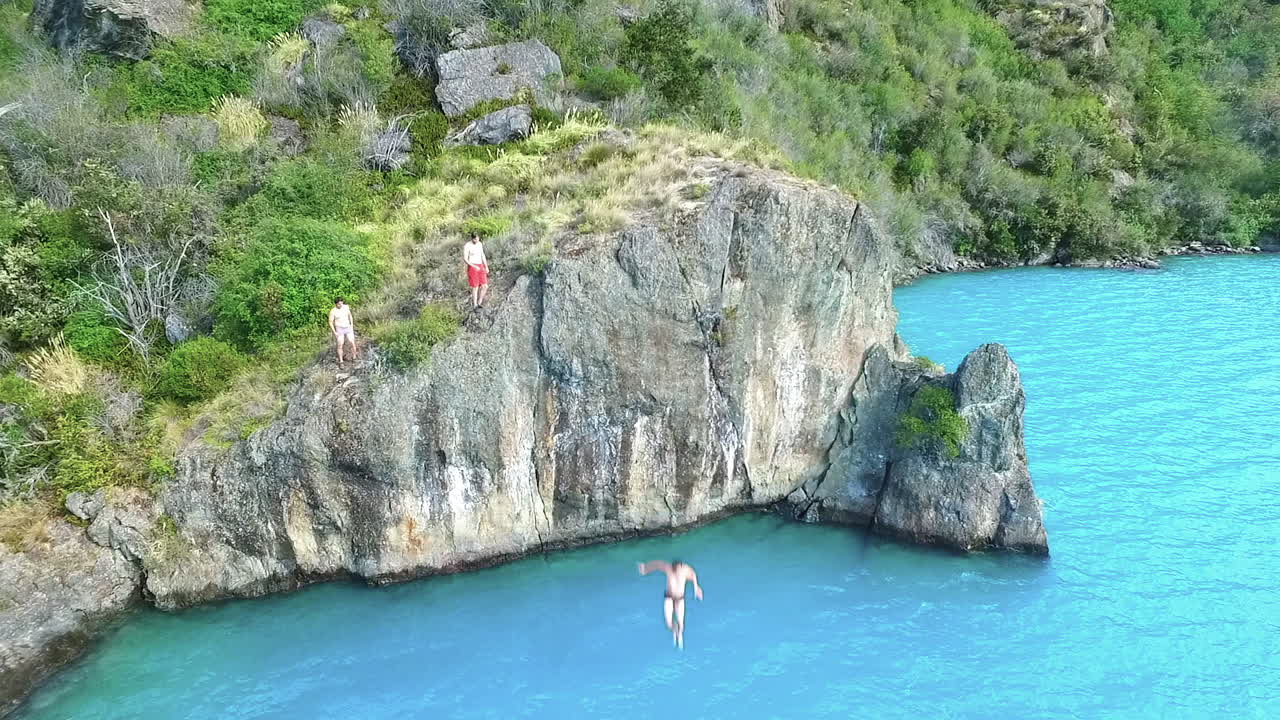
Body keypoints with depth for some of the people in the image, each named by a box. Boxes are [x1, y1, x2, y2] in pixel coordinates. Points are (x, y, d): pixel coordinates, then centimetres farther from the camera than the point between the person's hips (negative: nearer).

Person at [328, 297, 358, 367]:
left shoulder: (346, 307, -3)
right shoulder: (333, 311, -14)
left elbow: (350, 316, 13)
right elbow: (330, 322, -10)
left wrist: (351, 325, 9)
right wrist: (334, 332, -14)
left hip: (348, 328, 3)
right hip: (339, 329, -3)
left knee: (352, 342, -1)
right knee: (340, 346, -2)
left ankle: (354, 356, 19)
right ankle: (340, 361, 7)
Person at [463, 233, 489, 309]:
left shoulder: (479, 244, 9)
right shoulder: (467, 246, -12)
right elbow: (465, 259, -15)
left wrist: (486, 267, 13)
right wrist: (474, 267, -22)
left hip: (480, 267, 6)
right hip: (472, 267, -6)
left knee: (485, 286, -2)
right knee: (475, 288, -4)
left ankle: (479, 303, 14)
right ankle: (474, 306, 7)